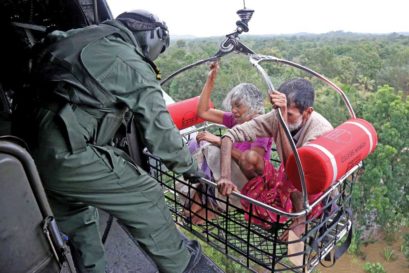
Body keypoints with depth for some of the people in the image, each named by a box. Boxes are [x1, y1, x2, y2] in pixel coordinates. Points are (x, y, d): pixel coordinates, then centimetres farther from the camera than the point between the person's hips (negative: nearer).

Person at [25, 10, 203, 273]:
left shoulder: (83, 37, 17)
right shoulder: (133, 64, -7)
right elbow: (158, 129, -8)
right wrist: (190, 166, 7)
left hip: (31, 156, 9)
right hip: (69, 157, -9)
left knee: (77, 221, 27)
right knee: (146, 197, 5)